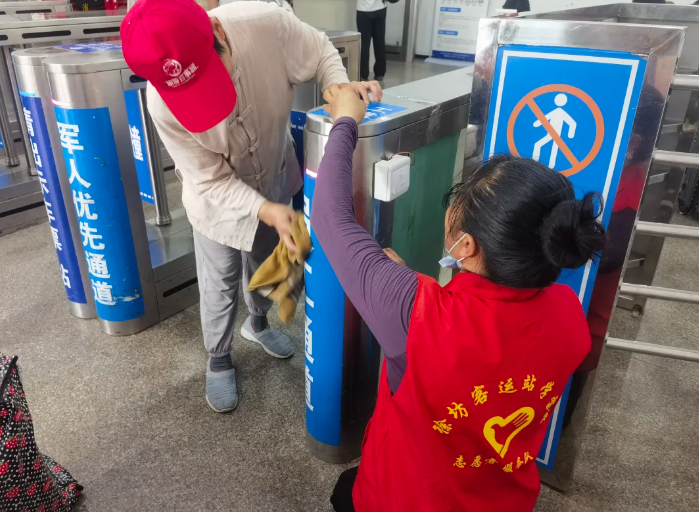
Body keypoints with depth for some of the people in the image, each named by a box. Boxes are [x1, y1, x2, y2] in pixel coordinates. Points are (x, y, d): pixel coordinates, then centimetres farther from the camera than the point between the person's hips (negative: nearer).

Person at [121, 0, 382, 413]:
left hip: (274, 180, 3)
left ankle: (258, 323, 55)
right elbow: (213, 181, -25)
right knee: (220, 285, 11)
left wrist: (340, 88, -34)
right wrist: (267, 211, -38)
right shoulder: (163, 106, -34)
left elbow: (320, 52, -15)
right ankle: (219, 359, 41)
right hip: (219, 199, -2)